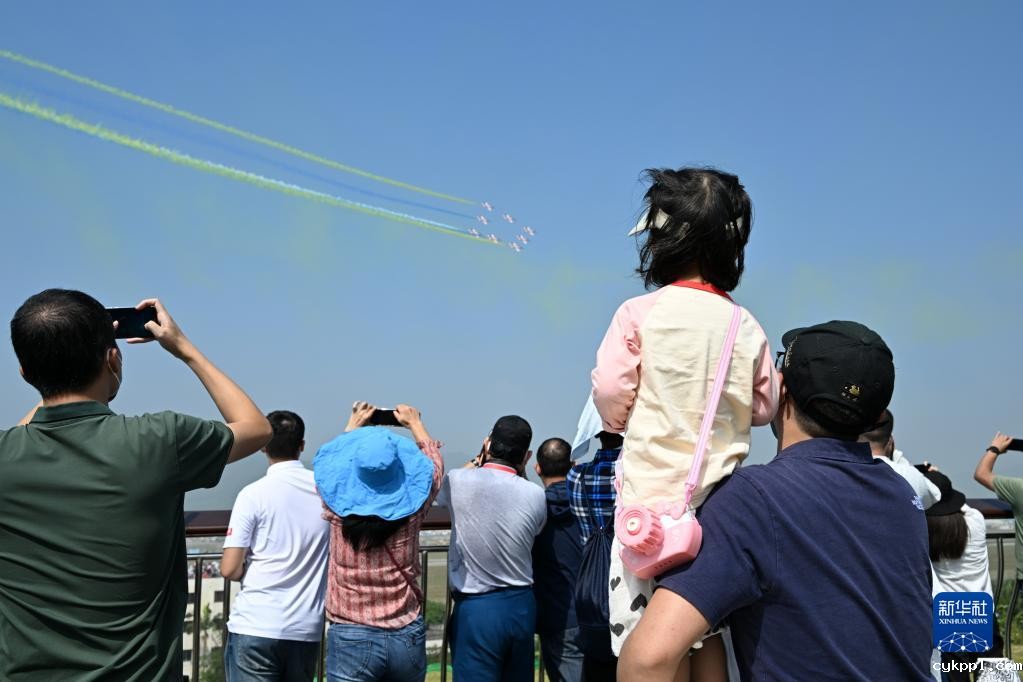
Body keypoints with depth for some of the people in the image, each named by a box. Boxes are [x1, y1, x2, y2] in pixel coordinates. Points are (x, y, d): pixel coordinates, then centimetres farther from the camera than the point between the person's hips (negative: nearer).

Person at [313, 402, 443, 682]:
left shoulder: (338, 508, -11)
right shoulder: (412, 507, -10)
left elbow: (334, 460, 12)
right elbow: (433, 462, 12)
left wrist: (352, 426, 28)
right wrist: (415, 423, 28)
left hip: (350, 638, -2)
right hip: (407, 636, 2)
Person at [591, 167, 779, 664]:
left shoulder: (639, 314, -8)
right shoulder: (747, 328, 2)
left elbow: (610, 394, -6)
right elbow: (763, 407, 11)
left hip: (651, 496, -3)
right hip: (722, 500, 4)